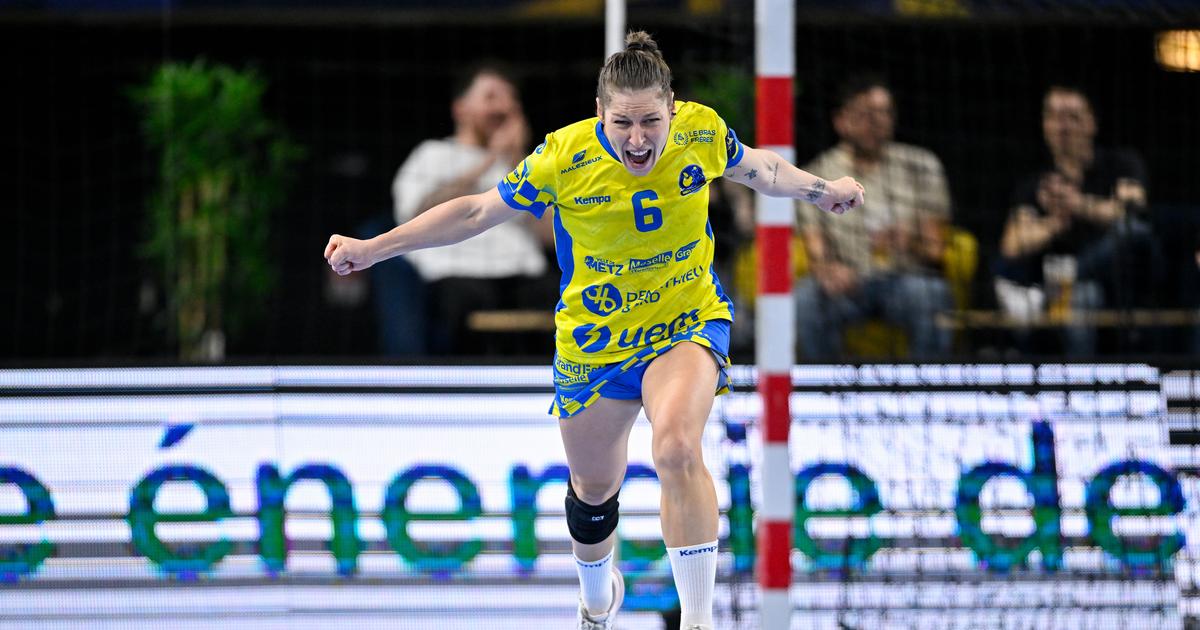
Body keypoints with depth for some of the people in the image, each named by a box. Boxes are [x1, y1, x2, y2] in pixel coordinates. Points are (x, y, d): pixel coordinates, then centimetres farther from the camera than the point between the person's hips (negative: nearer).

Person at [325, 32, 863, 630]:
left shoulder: (702, 132, -17)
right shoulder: (563, 158, -22)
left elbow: (754, 167, 9)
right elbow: (476, 211, -8)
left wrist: (821, 190, 21)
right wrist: (371, 249, -7)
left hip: (687, 328, -1)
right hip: (594, 343, 1)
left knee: (677, 451, -30)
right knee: (593, 489, 18)